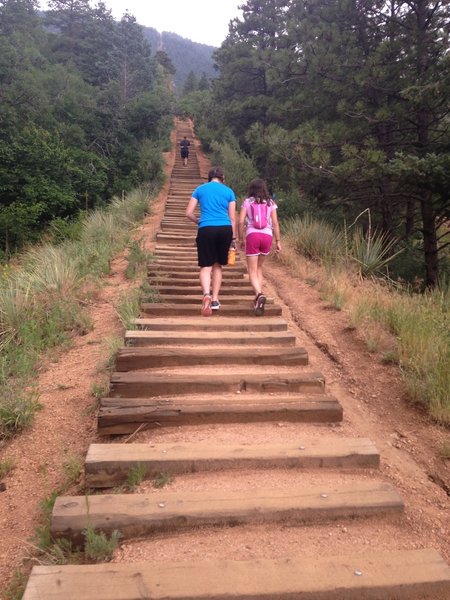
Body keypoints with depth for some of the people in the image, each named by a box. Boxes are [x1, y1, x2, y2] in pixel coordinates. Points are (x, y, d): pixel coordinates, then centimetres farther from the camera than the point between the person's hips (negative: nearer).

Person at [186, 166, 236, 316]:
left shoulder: (200, 189, 10)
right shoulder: (228, 191, 11)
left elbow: (189, 213, 8)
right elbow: (232, 218, 10)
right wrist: (233, 238, 16)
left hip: (206, 230, -1)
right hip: (225, 229, 1)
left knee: (205, 266, 0)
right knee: (217, 265, 14)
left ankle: (207, 294, -26)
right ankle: (215, 300, 15)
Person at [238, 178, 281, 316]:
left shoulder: (247, 202, 8)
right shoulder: (270, 202, 12)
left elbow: (241, 222, 0)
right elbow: (275, 223, 5)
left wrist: (241, 239, 8)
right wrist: (278, 241, 8)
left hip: (252, 236, -2)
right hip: (267, 236, 3)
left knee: (252, 271, -1)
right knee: (259, 267, 21)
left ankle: (259, 295, -26)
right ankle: (259, 296, 15)